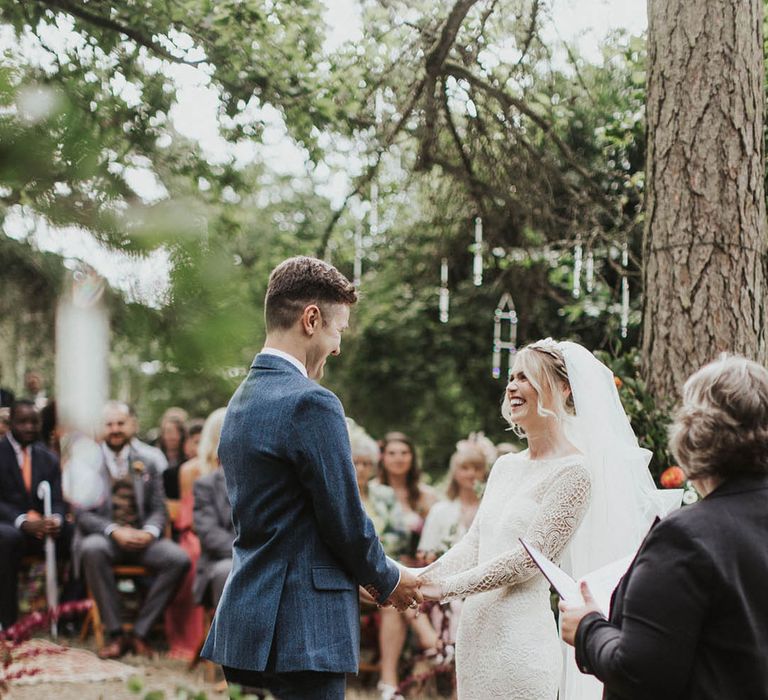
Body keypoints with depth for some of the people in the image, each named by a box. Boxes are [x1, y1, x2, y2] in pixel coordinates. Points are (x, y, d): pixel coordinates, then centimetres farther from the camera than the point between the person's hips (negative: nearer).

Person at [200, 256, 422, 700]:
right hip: (303, 629, -9)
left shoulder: (242, 401, 13)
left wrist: (368, 574, 18)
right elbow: (344, 519, -13)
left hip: (250, 612, 9)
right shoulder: (311, 403, -15)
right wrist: (388, 581, 5)